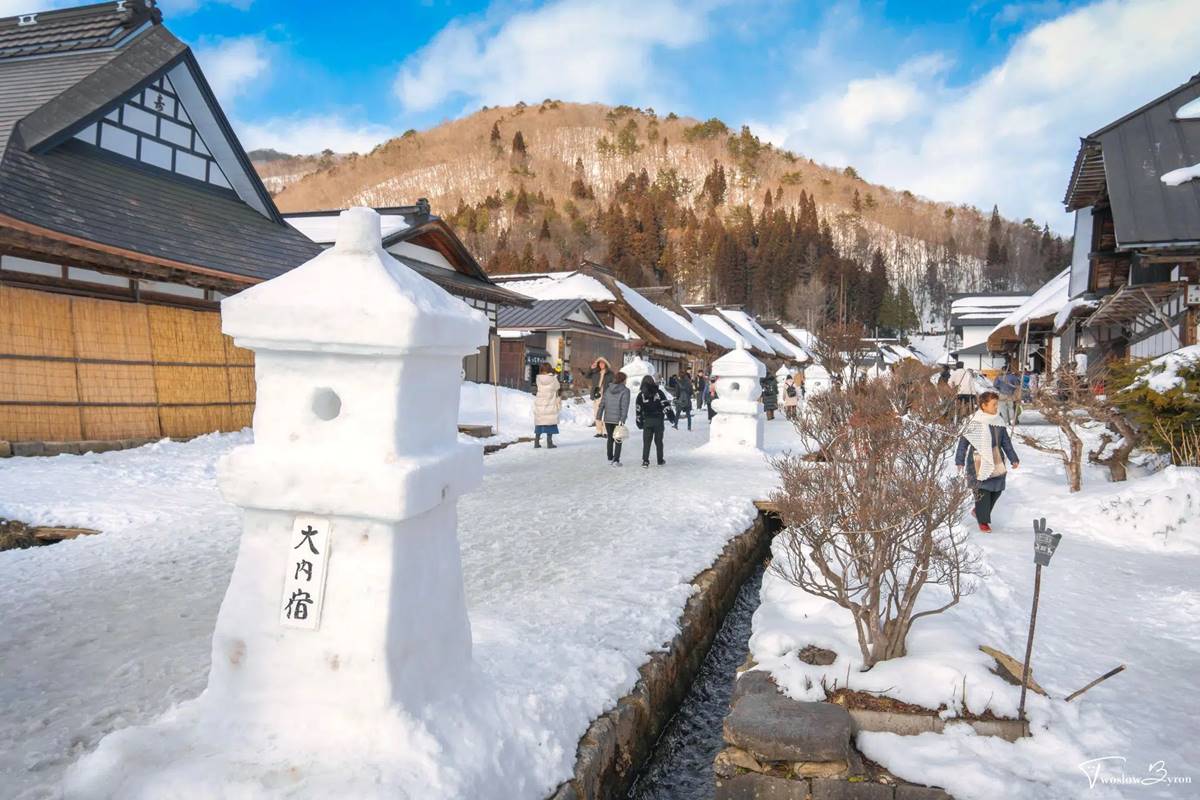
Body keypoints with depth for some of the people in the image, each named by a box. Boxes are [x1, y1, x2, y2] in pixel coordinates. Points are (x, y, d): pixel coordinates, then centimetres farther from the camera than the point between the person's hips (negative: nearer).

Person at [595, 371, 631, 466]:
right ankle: (616, 460, 2)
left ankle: (610, 459, 23)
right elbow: (624, 406, -16)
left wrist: (599, 417, 7)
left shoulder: (608, 389, 6)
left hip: (607, 419, 4)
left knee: (610, 438, 17)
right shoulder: (625, 390, -7)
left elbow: (602, 404, 4)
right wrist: (623, 419, -19)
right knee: (618, 440, 6)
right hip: (618, 419, -4)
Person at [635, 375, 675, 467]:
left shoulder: (641, 395, 3)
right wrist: (671, 415, -1)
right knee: (659, 441, 9)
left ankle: (645, 461, -3)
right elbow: (666, 404, -6)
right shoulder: (659, 392, -1)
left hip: (647, 421, 0)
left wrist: (639, 421, 13)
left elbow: (638, 410, 5)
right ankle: (660, 461, 16)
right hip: (659, 420, 0)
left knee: (646, 441, 4)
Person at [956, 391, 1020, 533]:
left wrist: (1013, 459, 17)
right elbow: (963, 441, -9)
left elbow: (1006, 442, 17)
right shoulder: (975, 422, -13)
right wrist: (959, 461, -10)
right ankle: (983, 521, 13)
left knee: (997, 489, 9)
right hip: (979, 463, -6)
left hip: (996, 463, 6)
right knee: (983, 492, -3)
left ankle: (978, 511, 31)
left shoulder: (998, 421, 6)